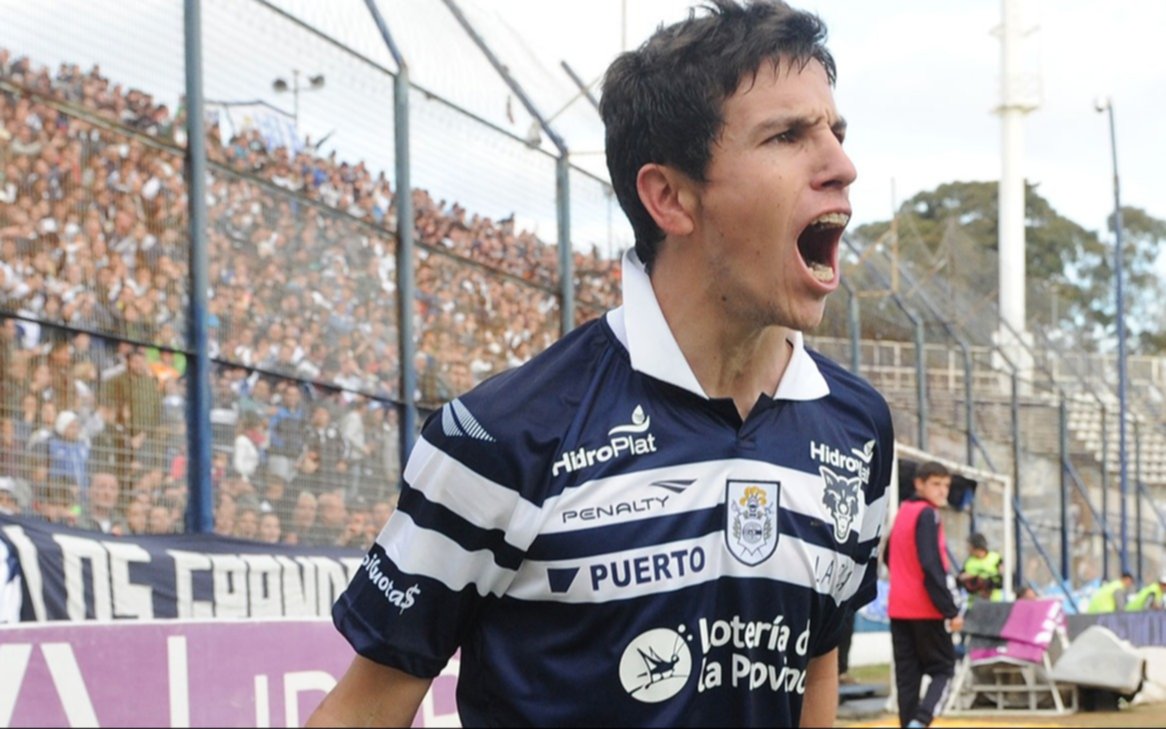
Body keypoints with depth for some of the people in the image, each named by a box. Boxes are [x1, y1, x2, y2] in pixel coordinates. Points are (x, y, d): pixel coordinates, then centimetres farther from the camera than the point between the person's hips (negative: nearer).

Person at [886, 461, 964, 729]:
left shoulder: (903, 512, 13)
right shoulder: (928, 515, -13)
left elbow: (890, 557, 25)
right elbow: (933, 567, -20)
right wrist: (952, 609, -19)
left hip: (899, 608, 7)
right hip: (926, 609, -7)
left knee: (907, 674, 7)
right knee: (943, 668, 1)